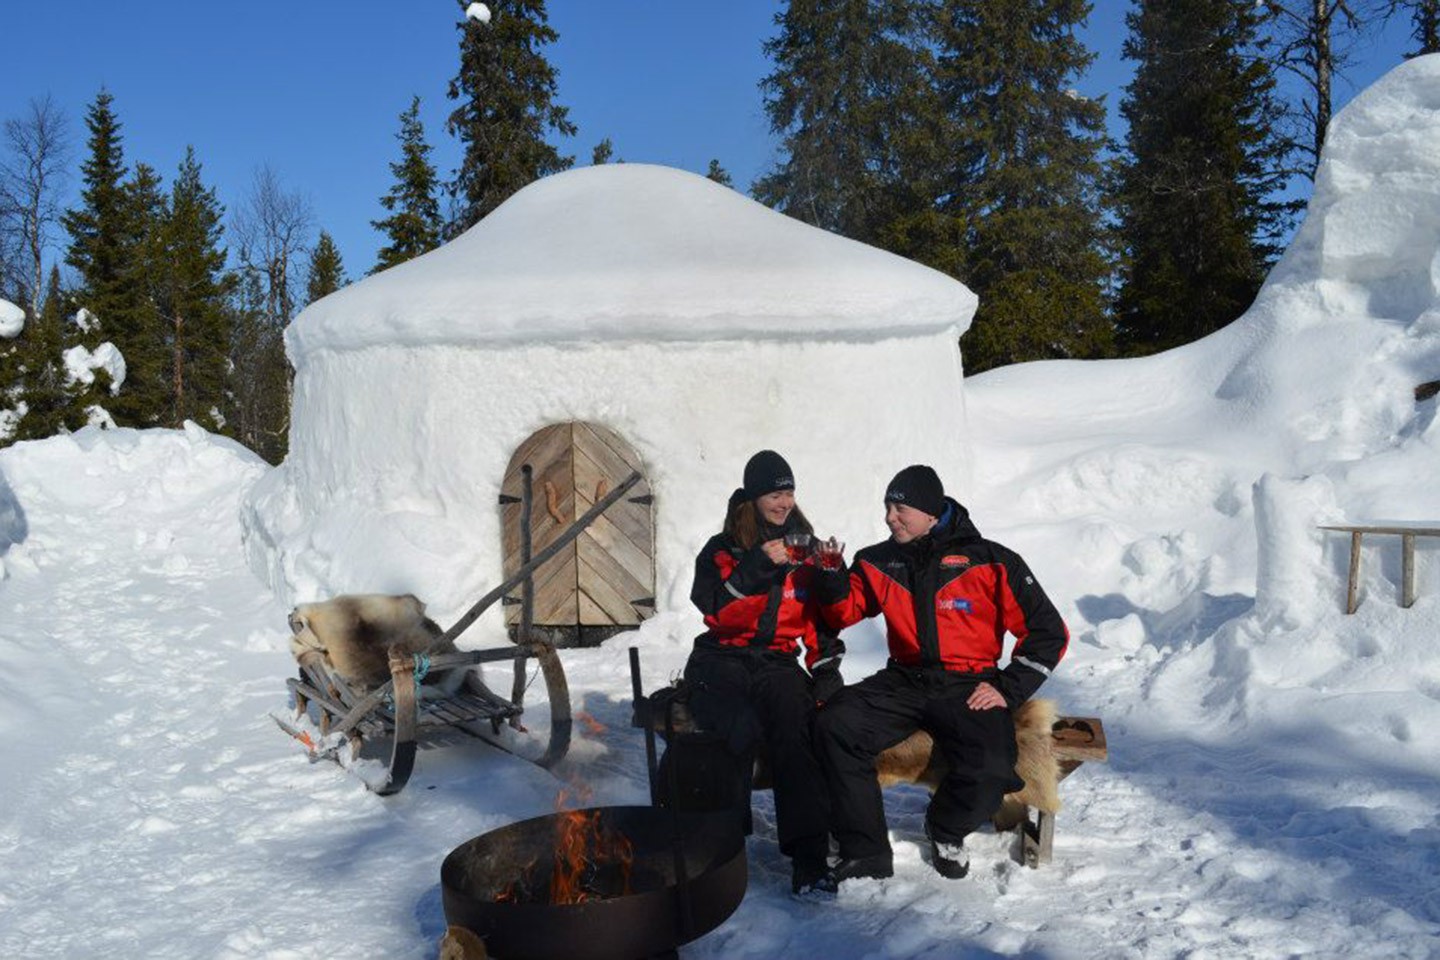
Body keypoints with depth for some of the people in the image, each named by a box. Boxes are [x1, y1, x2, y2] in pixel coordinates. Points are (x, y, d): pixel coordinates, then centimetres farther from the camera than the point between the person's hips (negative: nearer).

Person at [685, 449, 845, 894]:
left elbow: (821, 619, 20)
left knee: (795, 726, -32)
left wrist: (826, 670, 9)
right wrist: (757, 566, -17)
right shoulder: (722, 549, 8)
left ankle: (809, 856, -34)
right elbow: (716, 610, -9)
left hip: (778, 662, 2)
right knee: (741, 728, -34)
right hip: (721, 661, -1)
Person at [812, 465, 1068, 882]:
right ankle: (866, 852, -12)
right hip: (904, 681, 3)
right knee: (834, 726, -24)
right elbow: (844, 612, 10)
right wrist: (831, 575, -10)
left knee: (989, 772, -30)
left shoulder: (991, 561, -2)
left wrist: (1007, 690, -7)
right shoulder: (880, 562, 9)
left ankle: (946, 831, 8)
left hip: (968, 687, -3)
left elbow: (1048, 632, 0)